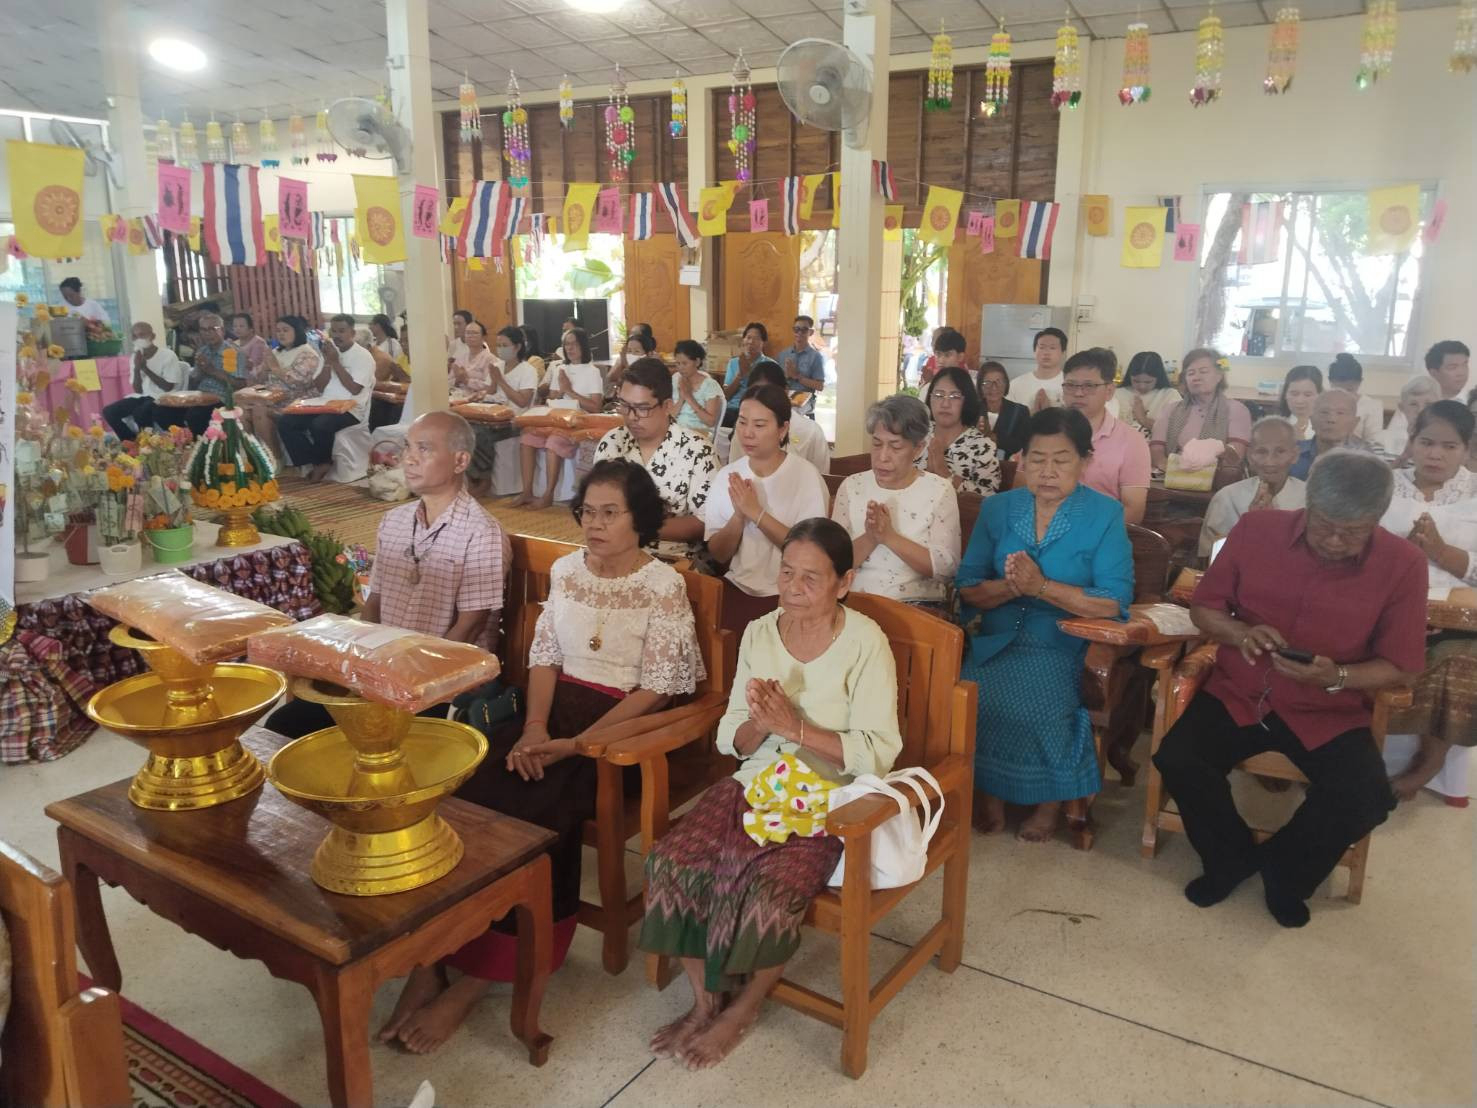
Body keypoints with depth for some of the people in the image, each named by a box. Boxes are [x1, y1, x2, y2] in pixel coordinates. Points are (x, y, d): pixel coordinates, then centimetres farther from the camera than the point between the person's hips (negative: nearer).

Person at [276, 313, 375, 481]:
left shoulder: (363, 356, -4)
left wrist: (335, 362, -11)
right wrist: (327, 362, -4)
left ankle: (324, 462, -5)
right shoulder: (330, 352, 16)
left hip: (350, 411, -7)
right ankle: (318, 463, -9)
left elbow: (354, 389, -16)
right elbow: (318, 388, 10)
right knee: (284, 422, -12)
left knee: (319, 425, -35)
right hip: (325, 407, 7)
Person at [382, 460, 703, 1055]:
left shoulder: (663, 585, -7)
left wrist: (575, 744, -17)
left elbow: (657, 689, -11)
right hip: (556, 711, 5)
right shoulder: (566, 570, 10)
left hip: (620, 726, -5)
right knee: (470, 794, -21)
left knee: (534, 813, -28)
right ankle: (425, 961, -15)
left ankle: (472, 981, -13)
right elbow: (544, 655, 11)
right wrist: (534, 726, -8)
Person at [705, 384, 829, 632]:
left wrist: (756, 512, -19)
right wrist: (739, 515, -16)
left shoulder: (806, 475, -8)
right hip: (738, 587, 4)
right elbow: (718, 554, 2)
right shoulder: (727, 476, 3)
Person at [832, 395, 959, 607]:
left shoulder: (940, 490, 0)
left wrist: (889, 537, -17)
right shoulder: (852, 486, 6)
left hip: (918, 606, -1)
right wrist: (869, 538, -16)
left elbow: (946, 566, -8)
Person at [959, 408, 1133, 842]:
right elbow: (967, 588, 6)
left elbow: (1114, 602, -10)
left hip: (1064, 645, -2)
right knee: (974, 691, -27)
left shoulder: (1105, 515, 0)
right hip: (995, 640, 3)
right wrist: (1010, 586, -15)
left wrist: (1041, 586, -19)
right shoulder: (997, 508, 9)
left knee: (1035, 700, -30)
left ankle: (1052, 801, -3)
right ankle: (986, 791, -3)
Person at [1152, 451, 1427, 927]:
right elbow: (1203, 608, 2)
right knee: (1176, 761, -23)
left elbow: (1400, 666, -3)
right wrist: (1241, 634, -20)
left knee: (1368, 799, -24)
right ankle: (1231, 856, 9)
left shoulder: (1403, 564, -10)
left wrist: (1337, 677, -23)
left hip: (1328, 712, 0)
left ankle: (1283, 870, 8)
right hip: (1238, 693, 1)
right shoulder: (1255, 529, -9)